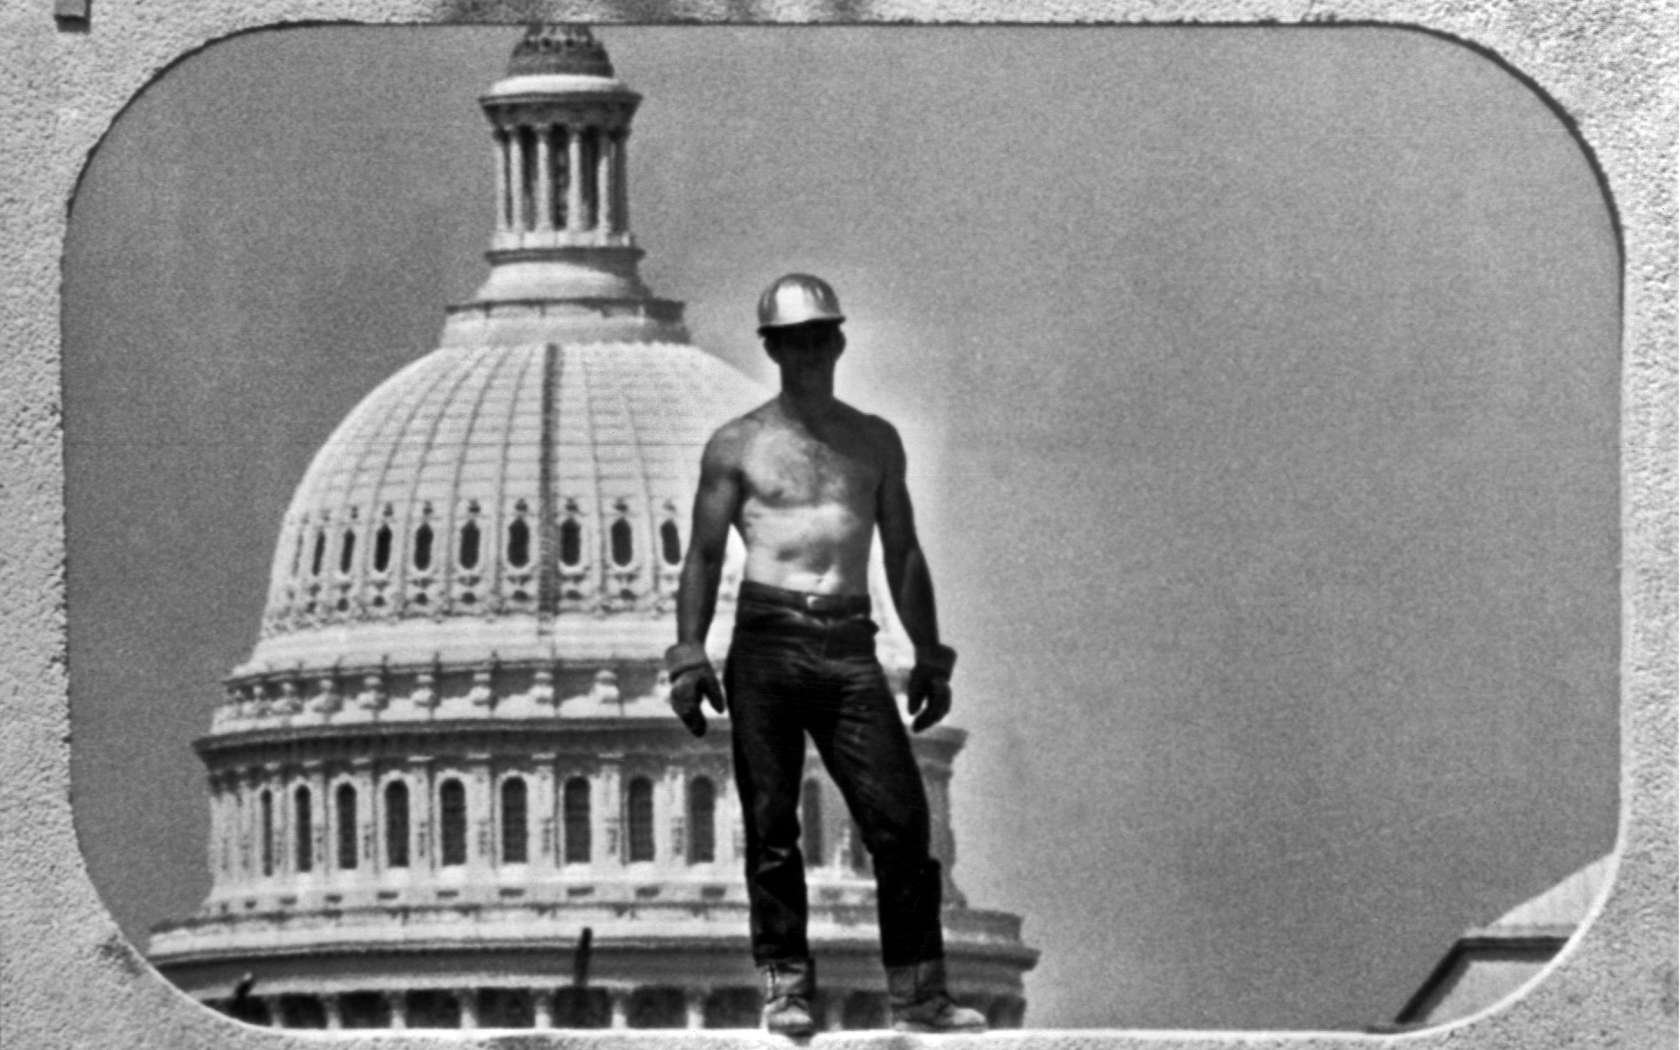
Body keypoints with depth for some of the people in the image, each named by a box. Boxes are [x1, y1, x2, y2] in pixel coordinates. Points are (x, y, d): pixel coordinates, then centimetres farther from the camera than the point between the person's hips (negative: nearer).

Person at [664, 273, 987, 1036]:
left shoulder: (876, 442, 17)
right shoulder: (737, 445, 8)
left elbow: (903, 554, 19)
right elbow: (704, 556, 6)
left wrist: (929, 656, 12)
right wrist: (688, 654, -5)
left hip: (849, 646, 2)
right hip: (766, 642, -2)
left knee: (900, 818, -8)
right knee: (771, 824, -4)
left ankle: (917, 993, -6)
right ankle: (786, 987, 2)